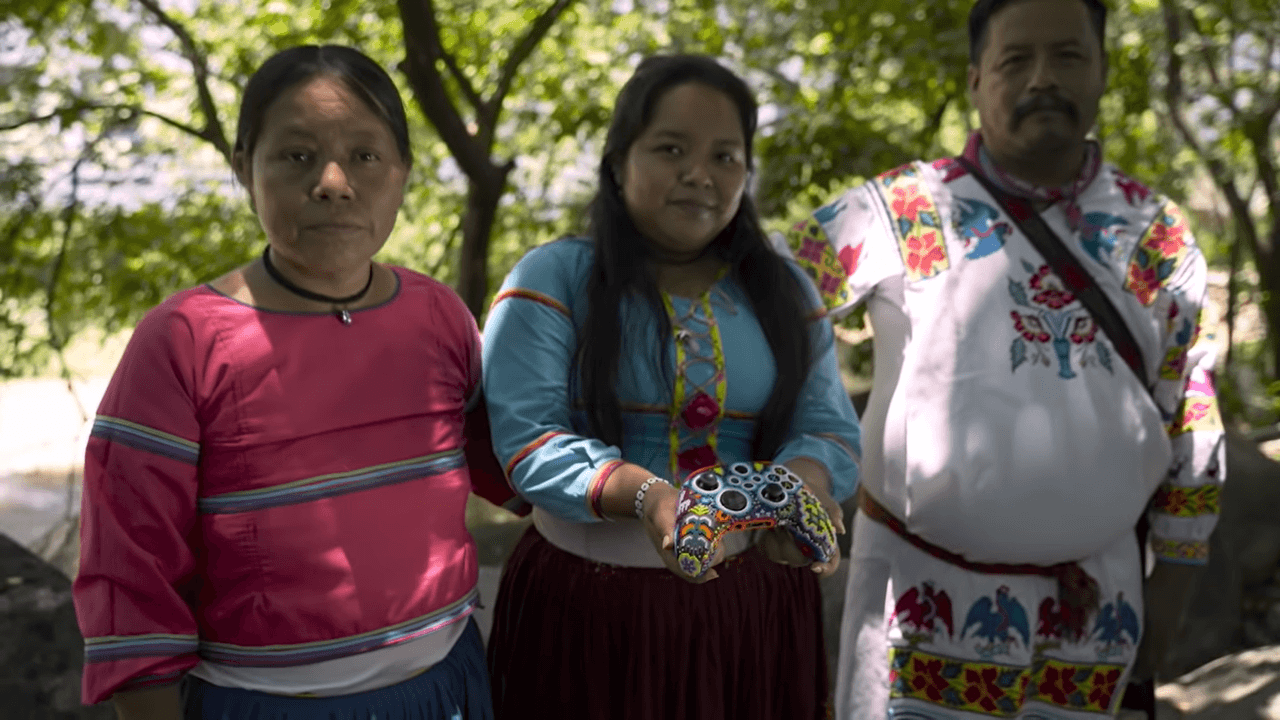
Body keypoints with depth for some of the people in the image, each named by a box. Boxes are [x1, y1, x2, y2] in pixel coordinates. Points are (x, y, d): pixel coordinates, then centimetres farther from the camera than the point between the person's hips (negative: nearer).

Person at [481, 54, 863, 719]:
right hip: (587, 607, -3)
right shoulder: (550, 281, -4)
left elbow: (829, 430, 2)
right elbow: (526, 436, -14)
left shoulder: (787, 293, 8)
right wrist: (644, 496, -31)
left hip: (751, 607, 3)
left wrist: (804, 483, -22)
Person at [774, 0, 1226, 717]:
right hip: (927, 584, -2)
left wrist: (1173, 579, 9)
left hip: (1094, 597, 3)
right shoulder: (903, 211, -7)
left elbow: (1190, 418, 8)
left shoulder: (1158, 235, 2)